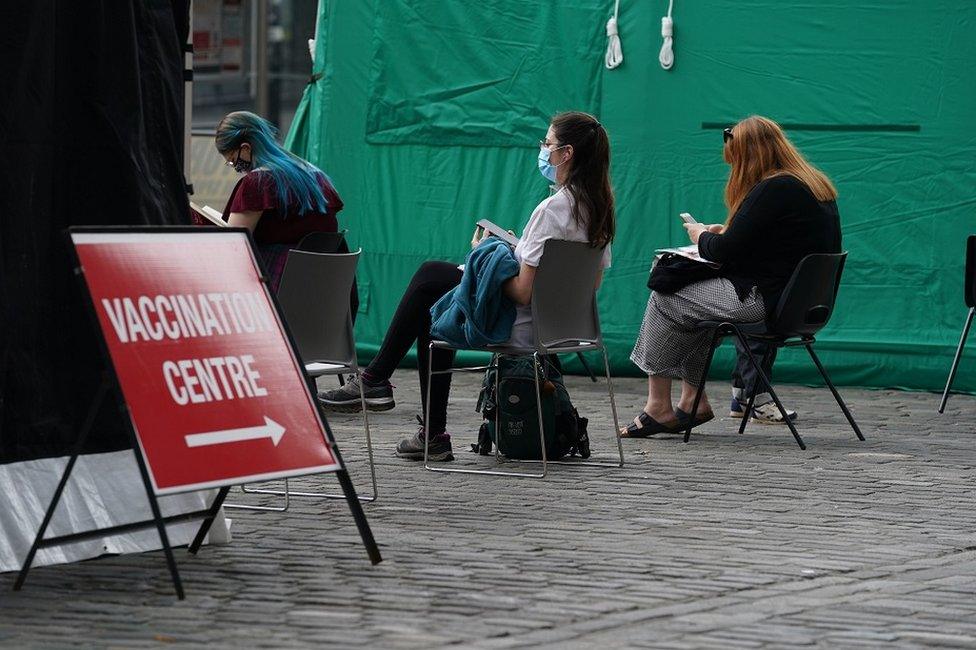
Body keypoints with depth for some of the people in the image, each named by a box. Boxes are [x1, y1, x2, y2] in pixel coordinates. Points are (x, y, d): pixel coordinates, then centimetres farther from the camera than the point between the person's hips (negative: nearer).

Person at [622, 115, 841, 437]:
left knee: (665, 299, 3)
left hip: (764, 300, -10)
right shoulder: (817, 186, 13)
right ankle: (693, 398, 21)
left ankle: (658, 407, 9)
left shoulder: (772, 191, -17)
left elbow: (726, 252, -16)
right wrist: (723, 232, 15)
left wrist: (701, 236, 5)